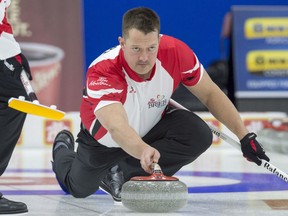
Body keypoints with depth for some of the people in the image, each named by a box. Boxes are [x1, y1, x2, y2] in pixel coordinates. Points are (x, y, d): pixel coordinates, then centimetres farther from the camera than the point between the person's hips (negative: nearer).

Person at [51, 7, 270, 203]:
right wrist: (143, 151, -78)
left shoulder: (175, 51, -30)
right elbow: (117, 128, -57)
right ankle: (63, 149, 48)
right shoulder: (102, 73, -42)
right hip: (106, 136, -2)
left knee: (199, 135, -26)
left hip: (153, 125, 2)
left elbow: (210, 94, -14)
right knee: (79, 189, 12)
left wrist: (245, 136, -16)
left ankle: (122, 174, -7)